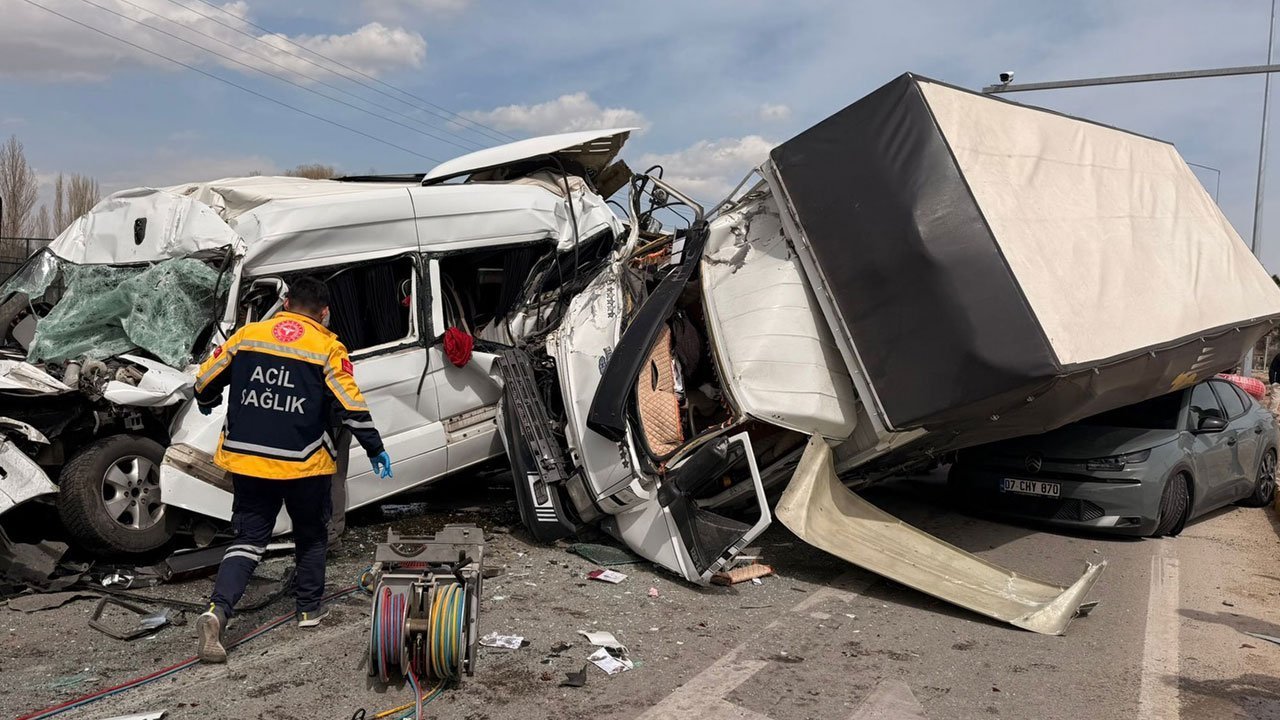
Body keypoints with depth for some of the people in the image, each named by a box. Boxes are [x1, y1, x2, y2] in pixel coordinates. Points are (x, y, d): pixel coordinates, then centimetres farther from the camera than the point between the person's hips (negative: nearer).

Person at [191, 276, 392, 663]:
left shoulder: (246, 335, 5)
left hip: (247, 459, 3)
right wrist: (376, 449, -2)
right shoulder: (327, 348, -5)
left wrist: (206, 405, 34)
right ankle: (309, 610, 27)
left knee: (248, 538, 9)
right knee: (311, 537, 18)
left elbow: (206, 380, 12)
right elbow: (351, 405, -9)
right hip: (304, 463, -2)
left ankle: (217, 610, -9)